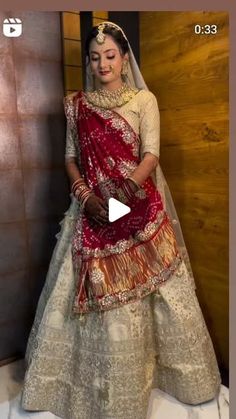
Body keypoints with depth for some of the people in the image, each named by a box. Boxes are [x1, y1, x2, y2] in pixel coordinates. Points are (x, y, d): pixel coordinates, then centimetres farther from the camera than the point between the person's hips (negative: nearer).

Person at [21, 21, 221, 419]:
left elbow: (151, 153, -7)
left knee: (143, 290, 6)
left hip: (139, 208, -1)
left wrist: (130, 184, -26)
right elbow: (70, 158, 10)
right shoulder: (76, 104, 11)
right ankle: (92, 381, 27)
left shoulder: (144, 99, 4)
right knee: (91, 294, 5)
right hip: (92, 209, 2)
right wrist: (85, 194, -8)